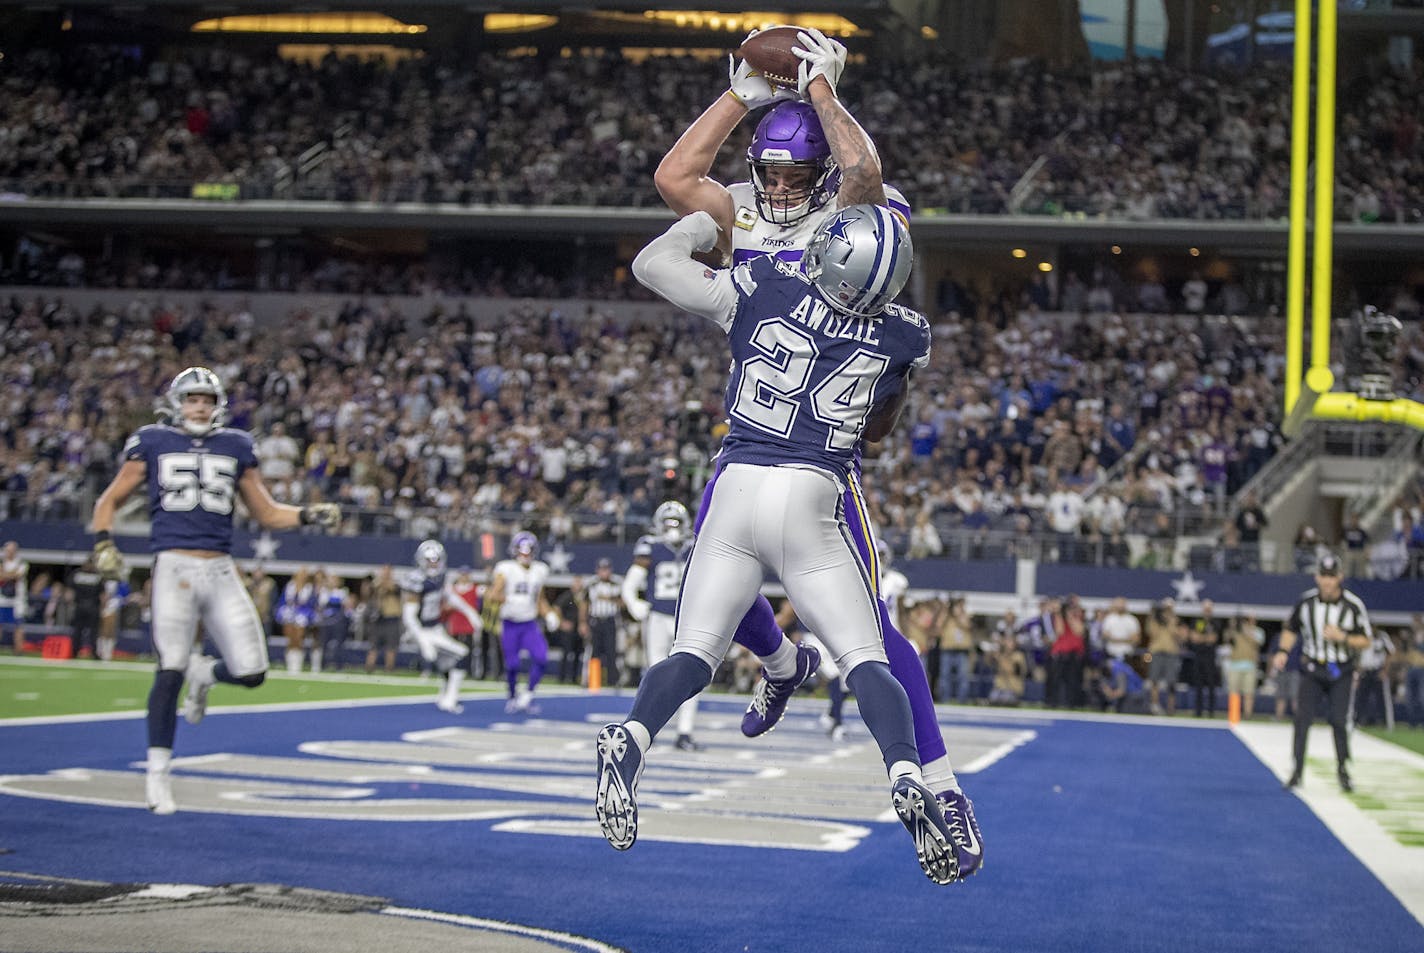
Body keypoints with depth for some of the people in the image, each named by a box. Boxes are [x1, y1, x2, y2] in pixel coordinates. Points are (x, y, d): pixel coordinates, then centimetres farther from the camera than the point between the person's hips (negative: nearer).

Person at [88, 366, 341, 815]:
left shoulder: (235, 447, 14)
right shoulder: (152, 443, 8)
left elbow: (267, 513, 18)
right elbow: (110, 499, 13)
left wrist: (309, 515, 1)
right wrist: (104, 543, -4)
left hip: (220, 571, 3)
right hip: (174, 566, -3)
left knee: (250, 673, -4)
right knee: (170, 669, -10)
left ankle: (203, 672, 31)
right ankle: (158, 774, 3)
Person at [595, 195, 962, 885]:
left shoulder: (760, 291, -1)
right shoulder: (901, 336, 1)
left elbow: (650, 263, 7)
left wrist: (709, 220, 25)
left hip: (736, 491, 1)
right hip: (812, 499, -1)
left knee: (693, 653, 6)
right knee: (864, 658, 4)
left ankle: (630, 740, -22)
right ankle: (908, 781, -18)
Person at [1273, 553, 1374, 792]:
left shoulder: (1353, 605, -12)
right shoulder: (1306, 602, -4)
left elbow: (1366, 640, -5)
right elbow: (1291, 629, 11)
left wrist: (1342, 637, -22)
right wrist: (1283, 652, -4)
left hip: (1341, 673, -2)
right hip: (1312, 669, 2)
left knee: (1339, 721, -3)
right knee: (1302, 719, -7)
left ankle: (1342, 770, 14)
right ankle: (1298, 770, 0)